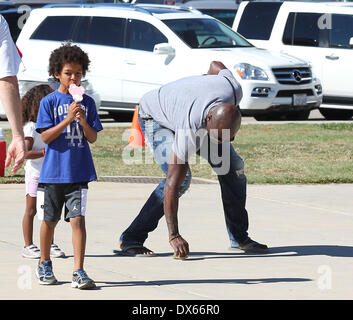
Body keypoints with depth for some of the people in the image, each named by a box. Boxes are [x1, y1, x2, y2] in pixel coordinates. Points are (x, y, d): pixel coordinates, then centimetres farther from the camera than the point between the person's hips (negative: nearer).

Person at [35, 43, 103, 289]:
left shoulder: (87, 102, 6)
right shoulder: (49, 102, 0)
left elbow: (93, 138, 4)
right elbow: (46, 137, -7)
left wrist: (83, 121, -15)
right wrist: (67, 119, -17)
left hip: (78, 173, 1)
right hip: (53, 172, -1)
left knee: (78, 220, -9)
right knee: (49, 220, 11)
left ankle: (79, 272, -10)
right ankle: (45, 264, 30)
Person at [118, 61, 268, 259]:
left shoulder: (235, 90, -33)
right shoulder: (189, 131, -45)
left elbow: (217, 66, -8)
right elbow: (172, 184, -42)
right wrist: (174, 236, -43)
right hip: (156, 117, -7)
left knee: (234, 166, -3)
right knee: (182, 178, -27)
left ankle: (239, 238, 10)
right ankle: (131, 240, -19)